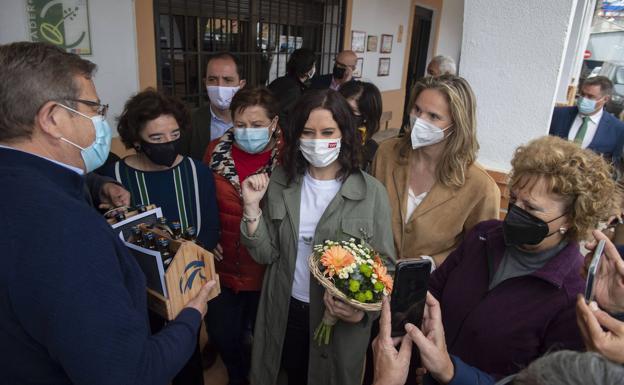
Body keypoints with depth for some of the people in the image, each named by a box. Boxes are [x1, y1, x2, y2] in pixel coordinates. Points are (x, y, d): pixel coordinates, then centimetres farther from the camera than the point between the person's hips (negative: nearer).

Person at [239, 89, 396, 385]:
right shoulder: (280, 181, -6)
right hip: (284, 310, 2)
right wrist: (252, 206, -19)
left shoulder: (372, 192, -15)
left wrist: (363, 310, -25)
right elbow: (266, 255, -6)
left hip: (342, 319, -2)